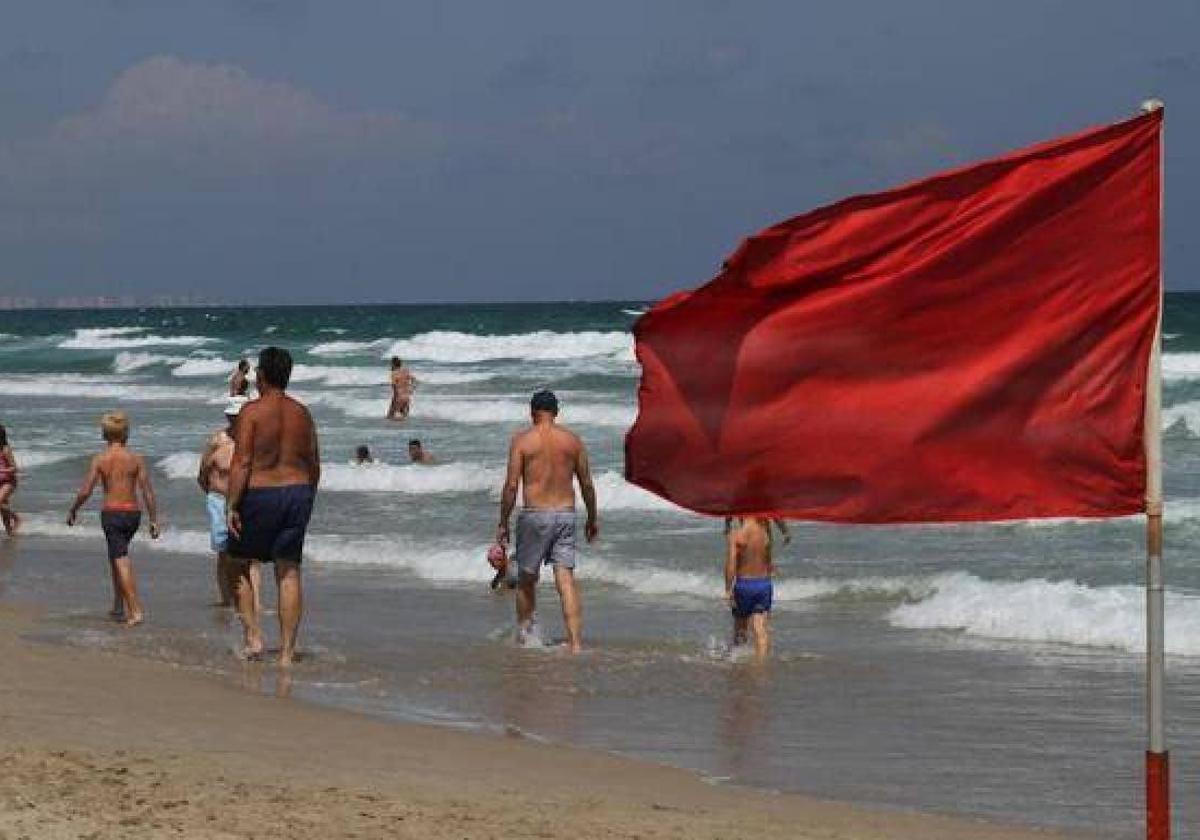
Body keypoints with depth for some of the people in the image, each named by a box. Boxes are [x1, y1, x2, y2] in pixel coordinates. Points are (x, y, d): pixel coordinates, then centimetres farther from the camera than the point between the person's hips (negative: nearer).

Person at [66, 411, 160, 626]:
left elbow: (85, 491, -8)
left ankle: (135, 611, -18)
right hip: (133, 513, 4)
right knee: (117, 556, 24)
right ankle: (118, 606, 28)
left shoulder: (99, 460, -5)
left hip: (111, 513, -4)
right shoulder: (136, 459, 0)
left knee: (122, 562, -7)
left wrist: (72, 510, 9)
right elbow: (147, 491, -2)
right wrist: (154, 520, 3)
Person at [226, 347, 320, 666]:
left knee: (241, 566, 14)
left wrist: (231, 506, -12)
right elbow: (314, 464, 10)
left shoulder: (252, 412, -10)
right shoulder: (302, 413, 6)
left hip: (259, 496, -4)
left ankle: (253, 637, 4)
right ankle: (287, 652, 4)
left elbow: (241, 463, -15)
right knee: (289, 573, 5)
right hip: (297, 493, 4)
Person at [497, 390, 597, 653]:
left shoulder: (522, 440, -4)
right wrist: (592, 518, 21)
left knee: (527, 579, 15)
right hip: (566, 513, 2)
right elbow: (587, 484, 8)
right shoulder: (572, 439, 5)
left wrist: (503, 523, 0)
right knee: (566, 580, -2)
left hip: (535, 514, -2)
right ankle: (576, 644, -11)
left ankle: (524, 634, 26)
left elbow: (512, 486, -7)